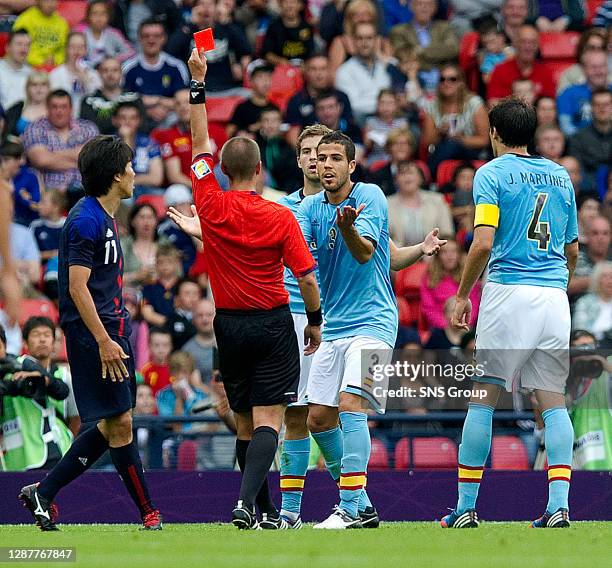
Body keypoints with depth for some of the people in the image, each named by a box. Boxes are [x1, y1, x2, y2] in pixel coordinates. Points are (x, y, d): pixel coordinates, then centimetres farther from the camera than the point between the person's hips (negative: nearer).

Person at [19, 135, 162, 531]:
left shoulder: (105, 218, 16)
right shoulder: (86, 220, -15)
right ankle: (148, 512, -1)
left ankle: (43, 492, 16)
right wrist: (104, 341, -23)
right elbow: (77, 288, -19)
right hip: (93, 334, -10)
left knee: (113, 425, 10)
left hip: (111, 331, 10)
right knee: (120, 423, -6)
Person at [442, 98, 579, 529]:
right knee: (553, 400, 3)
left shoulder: (492, 173, -1)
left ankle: (466, 507, 2)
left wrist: (462, 296, -1)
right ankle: (559, 505, -8)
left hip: (509, 291, -4)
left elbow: (484, 243, -11)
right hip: (555, 297, 5)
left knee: (483, 397, 1)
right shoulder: (560, 175, 15)